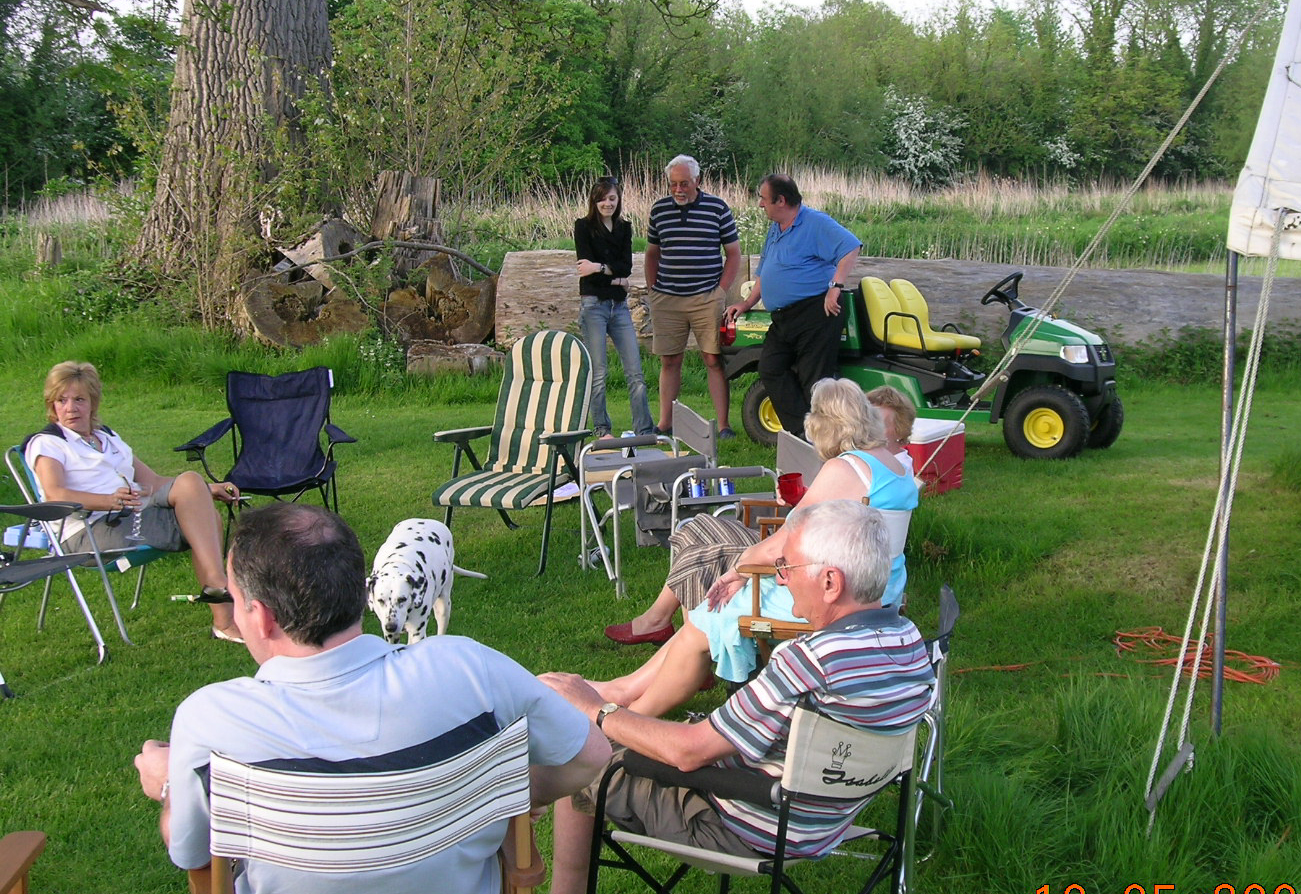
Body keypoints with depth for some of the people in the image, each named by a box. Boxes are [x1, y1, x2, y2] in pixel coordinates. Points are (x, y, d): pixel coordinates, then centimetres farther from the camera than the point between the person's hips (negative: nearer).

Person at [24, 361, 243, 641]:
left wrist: (206, 491, 10)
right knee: (189, 482, -24)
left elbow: (153, 481, 25)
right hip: (91, 531, -7)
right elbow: (55, 494, -13)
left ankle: (225, 620, -30)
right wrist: (110, 500, -31)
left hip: (136, 518, 7)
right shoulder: (45, 443, 7)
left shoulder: (108, 437, 29)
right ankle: (217, 583, -34)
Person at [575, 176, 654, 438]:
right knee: (597, 373, -1)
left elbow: (627, 266, 1)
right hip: (594, 305, -4)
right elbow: (586, 265, -9)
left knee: (635, 372, 0)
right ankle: (601, 429, 10)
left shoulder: (624, 228, 12)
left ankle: (644, 430, 2)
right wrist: (615, 277, -5)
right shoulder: (584, 226, 0)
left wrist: (600, 268, -12)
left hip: (619, 305, 4)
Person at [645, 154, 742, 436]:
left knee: (714, 360, -2)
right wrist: (653, 291, 9)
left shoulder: (717, 208, 1)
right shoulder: (659, 209, 9)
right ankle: (665, 424, 13)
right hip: (666, 300, 2)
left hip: (707, 299, -2)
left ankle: (723, 424, 2)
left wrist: (721, 291, -3)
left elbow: (733, 253, 5)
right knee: (669, 361, 6)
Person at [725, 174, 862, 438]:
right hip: (783, 319, 10)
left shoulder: (815, 223, -7)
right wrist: (747, 303, 23)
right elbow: (764, 273, 32)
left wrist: (835, 286, -24)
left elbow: (851, 247, -19)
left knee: (815, 378, -10)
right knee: (770, 368, -3)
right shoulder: (774, 230, 22)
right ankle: (802, 431, -3)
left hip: (816, 312, -9)